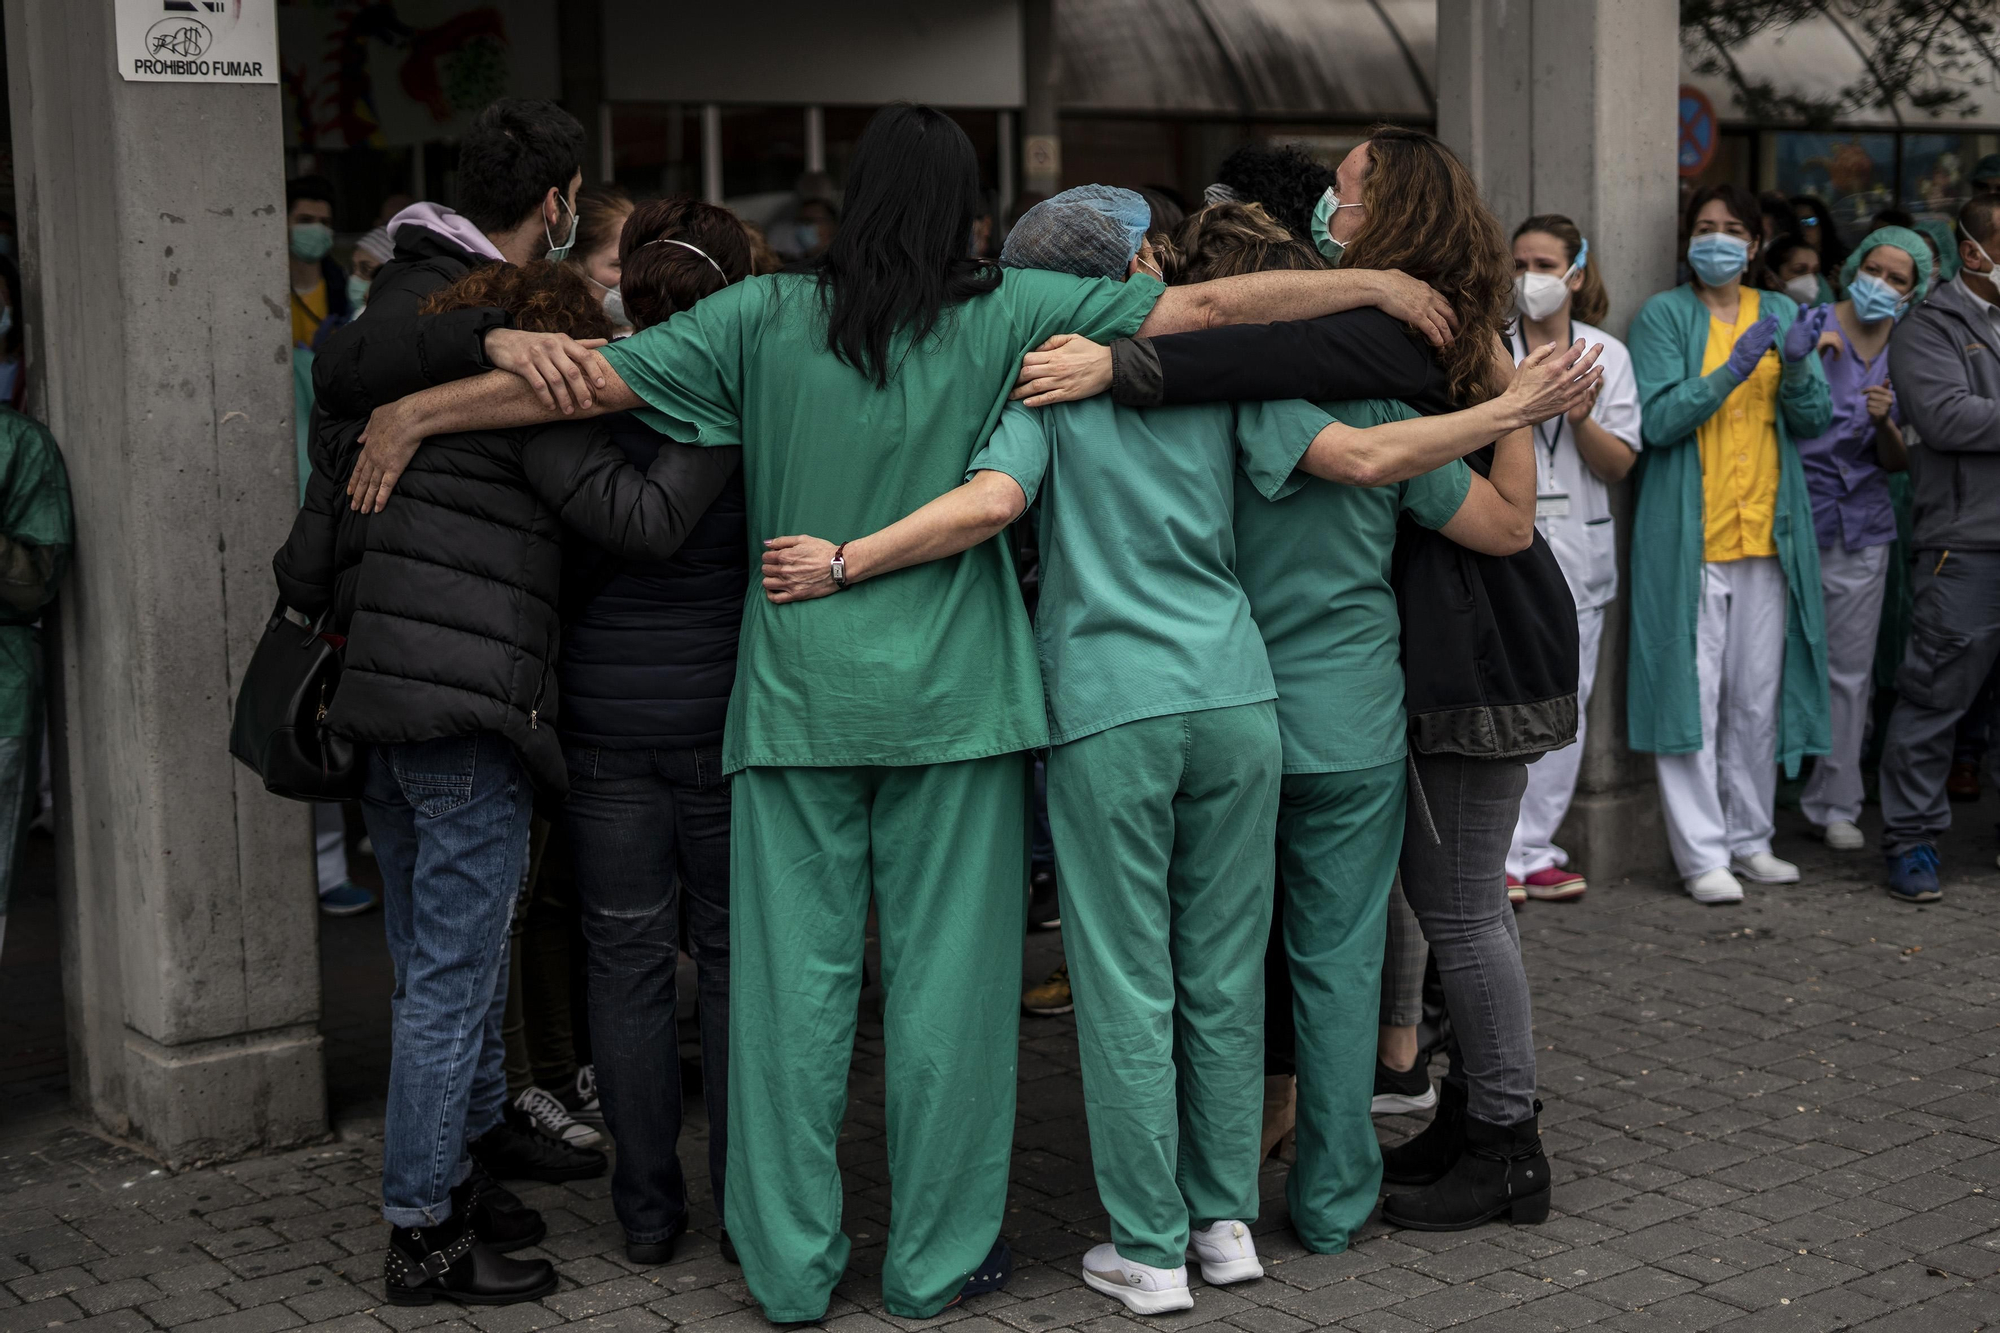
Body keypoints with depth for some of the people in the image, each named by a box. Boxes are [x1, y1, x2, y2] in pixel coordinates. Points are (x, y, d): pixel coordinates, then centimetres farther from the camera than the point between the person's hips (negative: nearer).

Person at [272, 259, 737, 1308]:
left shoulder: (372, 407, 18)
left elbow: (303, 573, 18)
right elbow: (642, 519, -14)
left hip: (379, 721, 9)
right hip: (467, 721, -9)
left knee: (431, 973, 17)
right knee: (453, 985, -2)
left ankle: (462, 1174, 29)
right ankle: (423, 1236, 5)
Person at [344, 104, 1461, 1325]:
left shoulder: (770, 317, 1)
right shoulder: (1004, 314, 0)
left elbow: (595, 380, 1)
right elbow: (1207, 304, 2)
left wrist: (411, 414, 12)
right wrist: (1380, 286, 13)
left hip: (798, 697, 1)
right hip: (953, 698, -1)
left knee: (795, 982, 6)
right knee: (948, 979, 7)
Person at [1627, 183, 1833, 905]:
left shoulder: (1781, 312, 15)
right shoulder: (1664, 315, 2)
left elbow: (1814, 420, 8)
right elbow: (1656, 420, -10)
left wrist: (1796, 368, -11)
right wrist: (1732, 369, -19)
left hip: (1767, 533, 4)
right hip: (1687, 533, -4)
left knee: (1759, 696, 8)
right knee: (1693, 693, -5)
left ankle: (1750, 839, 20)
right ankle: (1702, 854, 1)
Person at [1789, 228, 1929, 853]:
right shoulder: (1810, 326, -1)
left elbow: (1898, 462, 11)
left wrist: (1885, 421, -10)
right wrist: (1807, 355, -18)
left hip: (1861, 527, 4)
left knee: (1849, 671, 7)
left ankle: (1835, 804, 16)